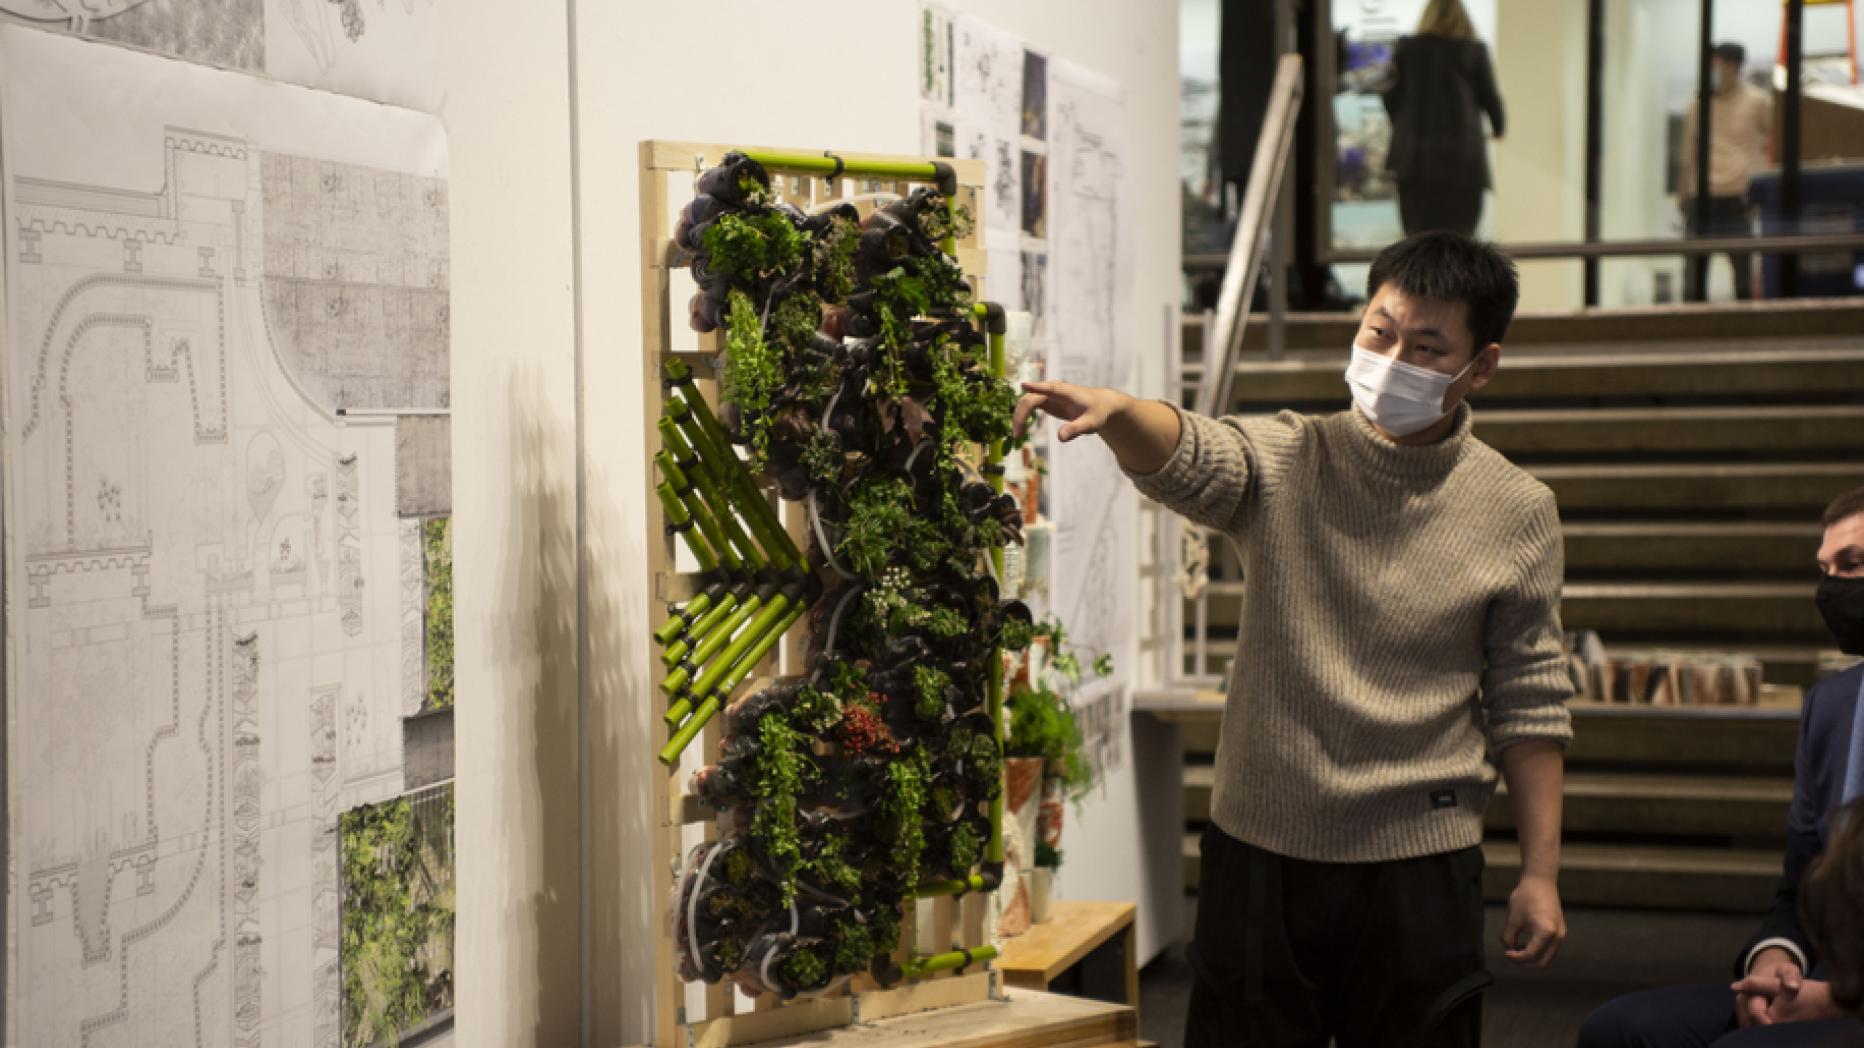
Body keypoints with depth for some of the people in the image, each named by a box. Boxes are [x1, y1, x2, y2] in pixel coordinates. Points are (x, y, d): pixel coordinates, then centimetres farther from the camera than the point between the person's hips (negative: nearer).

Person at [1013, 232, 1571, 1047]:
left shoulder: (1517, 512, -1)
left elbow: (1528, 703, 3)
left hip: (1419, 865, 0)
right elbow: (1184, 457, -24)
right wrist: (1114, 411, -47)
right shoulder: (1286, 463, -2)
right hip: (1261, 851, 1)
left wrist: (1540, 872, 2)